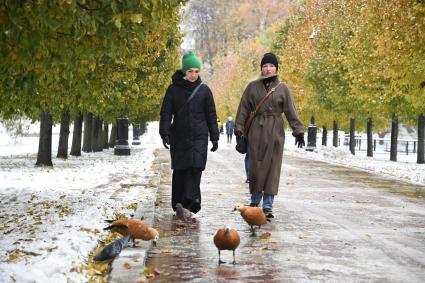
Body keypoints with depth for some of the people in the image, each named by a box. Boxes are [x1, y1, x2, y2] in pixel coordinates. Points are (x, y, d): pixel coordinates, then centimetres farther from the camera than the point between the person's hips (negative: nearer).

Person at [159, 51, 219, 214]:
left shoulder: (204, 90, 5)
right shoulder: (174, 89, 3)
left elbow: (211, 115, 10)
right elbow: (166, 113, 2)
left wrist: (214, 137, 6)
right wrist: (164, 133, -10)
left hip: (199, 137, 0)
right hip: (179, 137, 0)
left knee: (196, 167, -14)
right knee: (180, 170, 4)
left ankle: (191, 199, -20)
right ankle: (178, 204, 12)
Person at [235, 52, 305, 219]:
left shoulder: (282, 88, 5)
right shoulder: (253, 87, 6)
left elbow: (291, 111, 4)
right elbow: (244, 109, 6)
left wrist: (298, 131, -2)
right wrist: (239, 129, -2)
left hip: (275, 132, 0)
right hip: (256, 131, 0)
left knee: (272, 167, -1)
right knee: (256, 166, 3)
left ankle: (268, 206, 2)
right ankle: (255, 201, 20)